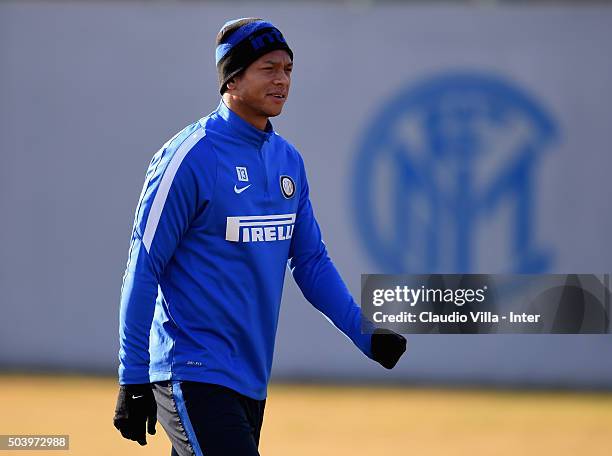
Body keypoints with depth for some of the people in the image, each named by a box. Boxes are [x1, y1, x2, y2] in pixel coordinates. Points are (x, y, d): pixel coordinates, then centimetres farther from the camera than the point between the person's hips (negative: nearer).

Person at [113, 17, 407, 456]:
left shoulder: (289, 160, 11)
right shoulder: (191, 155, -11)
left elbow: (312, 261, 16)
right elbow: (143, 268, -12)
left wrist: (364, 333, 2)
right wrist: (133, 381, -14)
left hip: (252, 382, 8)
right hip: (194, 378, -8)